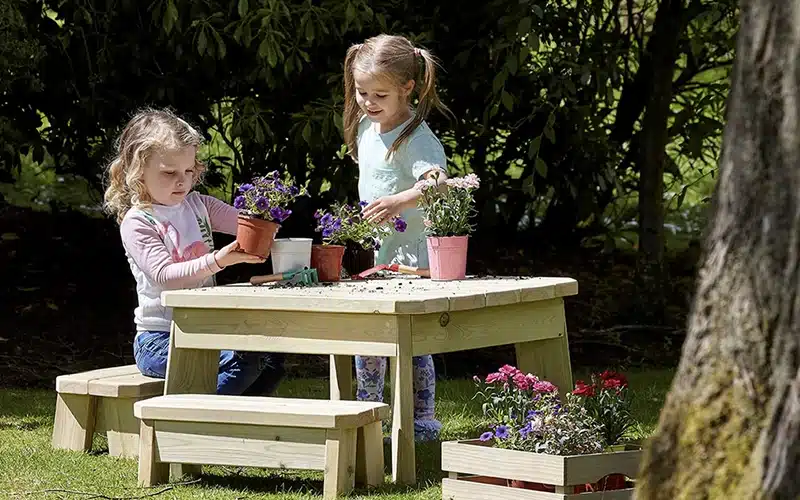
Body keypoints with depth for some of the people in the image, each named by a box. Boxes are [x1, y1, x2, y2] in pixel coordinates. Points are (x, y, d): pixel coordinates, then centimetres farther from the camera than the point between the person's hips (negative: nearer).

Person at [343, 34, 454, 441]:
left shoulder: (415, 137, -18)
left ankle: (422, 422, 6)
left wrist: (398, 202, -48)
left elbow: (438, 184, -34)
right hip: (372, 254, 8)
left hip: (410, 253, -8)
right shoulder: (365, 127, 9)